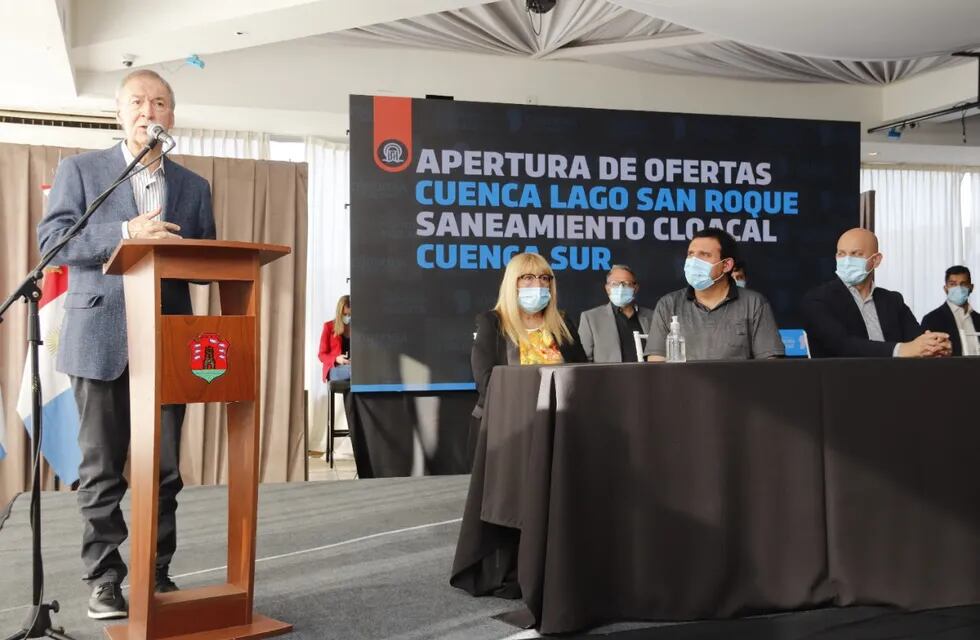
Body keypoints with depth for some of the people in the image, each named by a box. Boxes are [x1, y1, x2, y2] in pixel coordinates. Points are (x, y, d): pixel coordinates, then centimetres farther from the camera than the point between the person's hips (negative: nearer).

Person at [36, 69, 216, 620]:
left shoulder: (194, 187, 15)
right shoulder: (81, 169, 7)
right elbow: (52, 239, -4)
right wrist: (127, 233, -17)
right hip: (103, 339, -2)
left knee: (165, 468, 5)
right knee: (102, 468, 3)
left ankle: (157, 573, 15)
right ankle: (104, 577, 12)